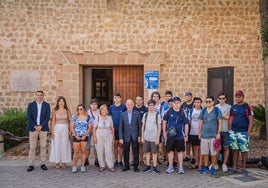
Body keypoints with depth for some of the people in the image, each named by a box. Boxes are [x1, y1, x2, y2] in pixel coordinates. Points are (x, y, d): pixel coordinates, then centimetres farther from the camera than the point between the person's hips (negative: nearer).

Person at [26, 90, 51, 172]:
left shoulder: (47, 105, 6)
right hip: (33, 128, 0)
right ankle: (31, 164, 7)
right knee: (32, 147, 1)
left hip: (43, 128, 1)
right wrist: (35, 126, -11)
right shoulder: (30, 105, 5)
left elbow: (48, 117, 0)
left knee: (43, 147, 4)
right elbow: (29, 117, -1)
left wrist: (41, 126, -11)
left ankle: (43, 164, 11)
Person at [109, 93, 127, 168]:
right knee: (115, 145, 8)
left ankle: (120, 161, 11)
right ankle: (116, 160, 17)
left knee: (120, 145, 3)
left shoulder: (124, 107, -4)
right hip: (114, 129, 3)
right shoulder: (111, 107, 5)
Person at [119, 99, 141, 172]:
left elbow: (139, 125, 1)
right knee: (126, 152, 8)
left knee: (135, 152, 4)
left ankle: (136, 166, 15)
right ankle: (126, 166, 22)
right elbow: (121, 127, 4)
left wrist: (139, 136, -4)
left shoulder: (137, 113, 1)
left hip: (135, 136, -1)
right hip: (126, 136, 1)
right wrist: (120, 137, -2)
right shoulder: (123, 114, 4)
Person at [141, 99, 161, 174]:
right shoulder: (145, 114, 5)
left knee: (154, 152, 2)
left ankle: (154, 167, 9)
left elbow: (159, 127, -2)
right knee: (147, 152, 9)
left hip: (154, 138, -3)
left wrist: (158, 138, -7)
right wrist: (142, 137, 4)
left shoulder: (157, 115, -3)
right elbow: (143, 126, 10)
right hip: (146, 137, 3)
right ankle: (148, 166, 20)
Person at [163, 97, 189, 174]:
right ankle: (170, 167, 20)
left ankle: (180, 167, 16)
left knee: (180, 151, 6)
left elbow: (186, 125, 2)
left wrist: (186, 135, -1)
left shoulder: (182, 113, -2)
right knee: (170, 150, 8)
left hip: (180, 136, -1)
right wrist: (165, 132, 3)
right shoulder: (169, 112, -1)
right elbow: (164, 121, 7)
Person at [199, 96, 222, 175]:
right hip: (204, 134, 4)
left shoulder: (217, 110, -2)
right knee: (204, 152, 7)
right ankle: (205, 167, 19)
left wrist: (218, 133, -9)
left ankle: (213, 167, 13)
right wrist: (199, 132, 11)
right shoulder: (203, 110, 9)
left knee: (213, 152, 1)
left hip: (213, 134, -3)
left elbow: (220, 122, -3)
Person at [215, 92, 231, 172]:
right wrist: (224, 116, -5)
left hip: (226, 130, -1)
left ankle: (224, 164, 11)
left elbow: (228, 117, -9)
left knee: (226, 147, 3)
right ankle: (215, 163, 14)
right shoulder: (215, 107, 10)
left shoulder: (229, 107, 1)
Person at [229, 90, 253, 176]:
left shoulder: (247, 106, -2)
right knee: (235, 150, 8)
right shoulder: (233, 107, 11)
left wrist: (249, 130, -13)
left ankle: (244, 168, 9)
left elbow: (251, 120, -5)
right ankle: (234, 167, 14)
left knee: (244, 150, 1)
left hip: (243, 132, -4)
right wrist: (230, 130, 9)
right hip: (233, 132, 4)